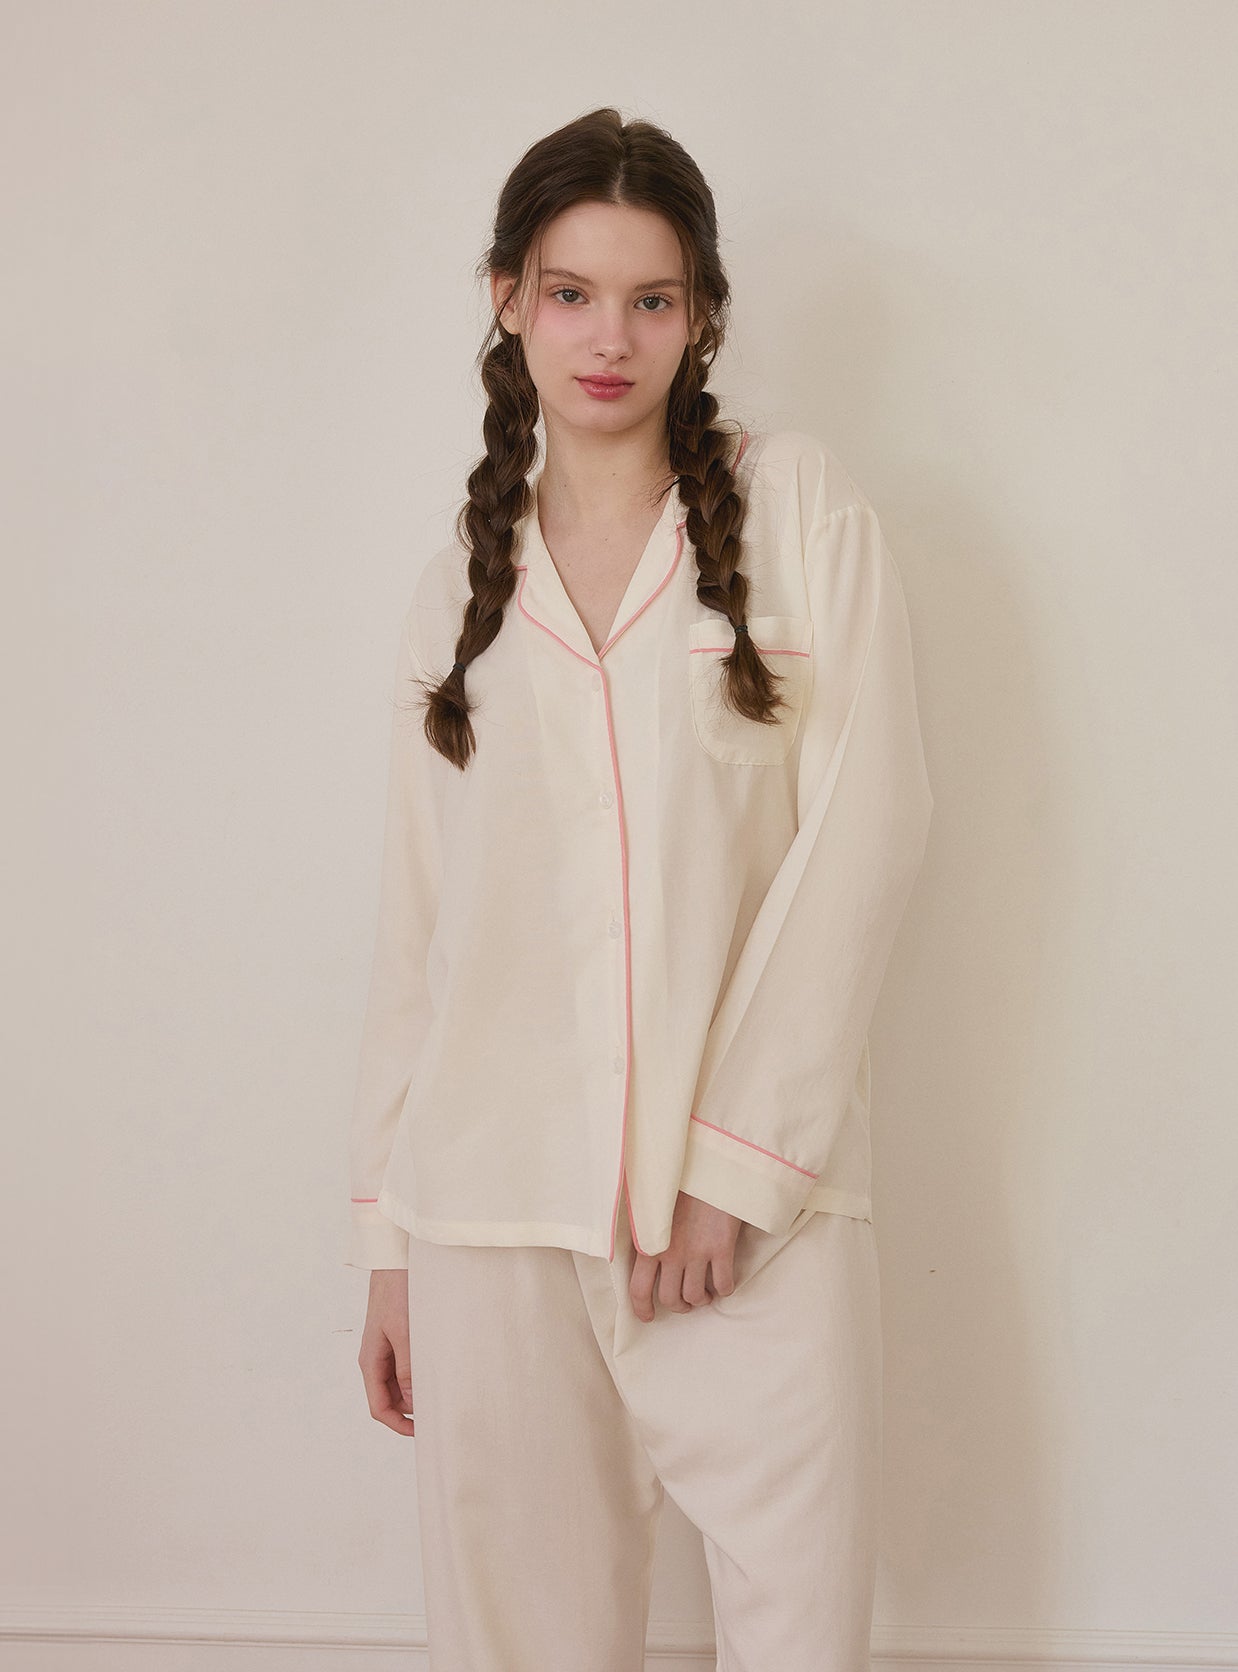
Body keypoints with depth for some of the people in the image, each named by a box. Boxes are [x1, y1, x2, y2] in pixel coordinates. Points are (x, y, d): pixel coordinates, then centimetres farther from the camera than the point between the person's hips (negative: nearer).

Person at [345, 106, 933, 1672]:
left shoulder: (796, 502, 3)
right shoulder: (457, 587, 12)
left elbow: (867, 824, -5)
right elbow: (415, 927, 12)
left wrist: (741, 1154, -11)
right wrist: (384, 1242, 12)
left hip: (758, 1194, -2)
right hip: (494, 1203, 2)